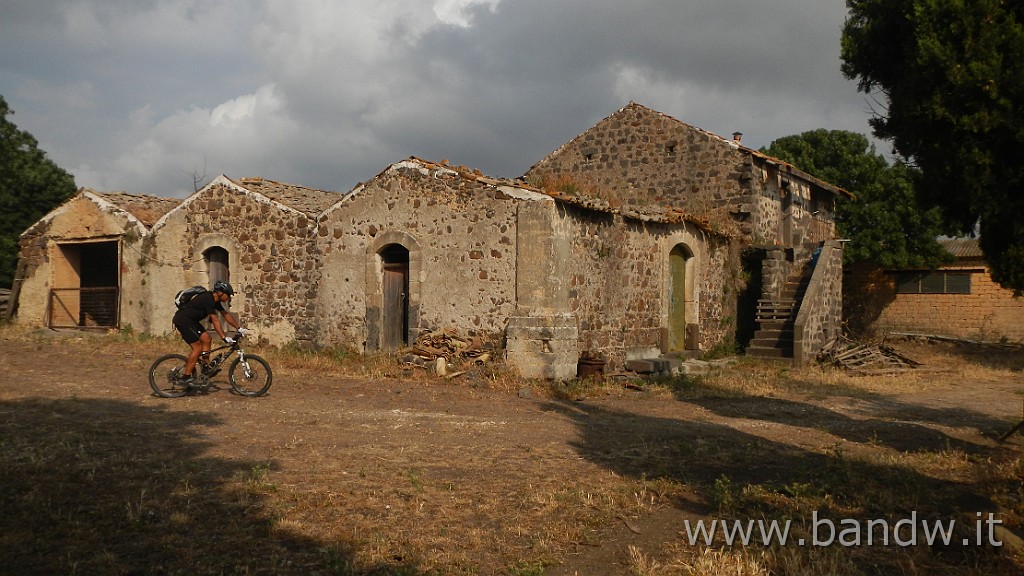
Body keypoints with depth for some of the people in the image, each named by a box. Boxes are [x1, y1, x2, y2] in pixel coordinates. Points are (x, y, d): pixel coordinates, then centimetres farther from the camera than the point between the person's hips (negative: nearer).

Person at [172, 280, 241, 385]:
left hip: (191, 320, 10)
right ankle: (186, 376, -8)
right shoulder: (208, 299, -23)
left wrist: (239, 328, 10)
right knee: (197, 347, -11)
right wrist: (224, 337, -29)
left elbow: (226, 315, 14)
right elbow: (215, 320, -27)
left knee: (206, 339, 5)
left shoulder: (215, 300, 6)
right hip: (183, 320, -10)